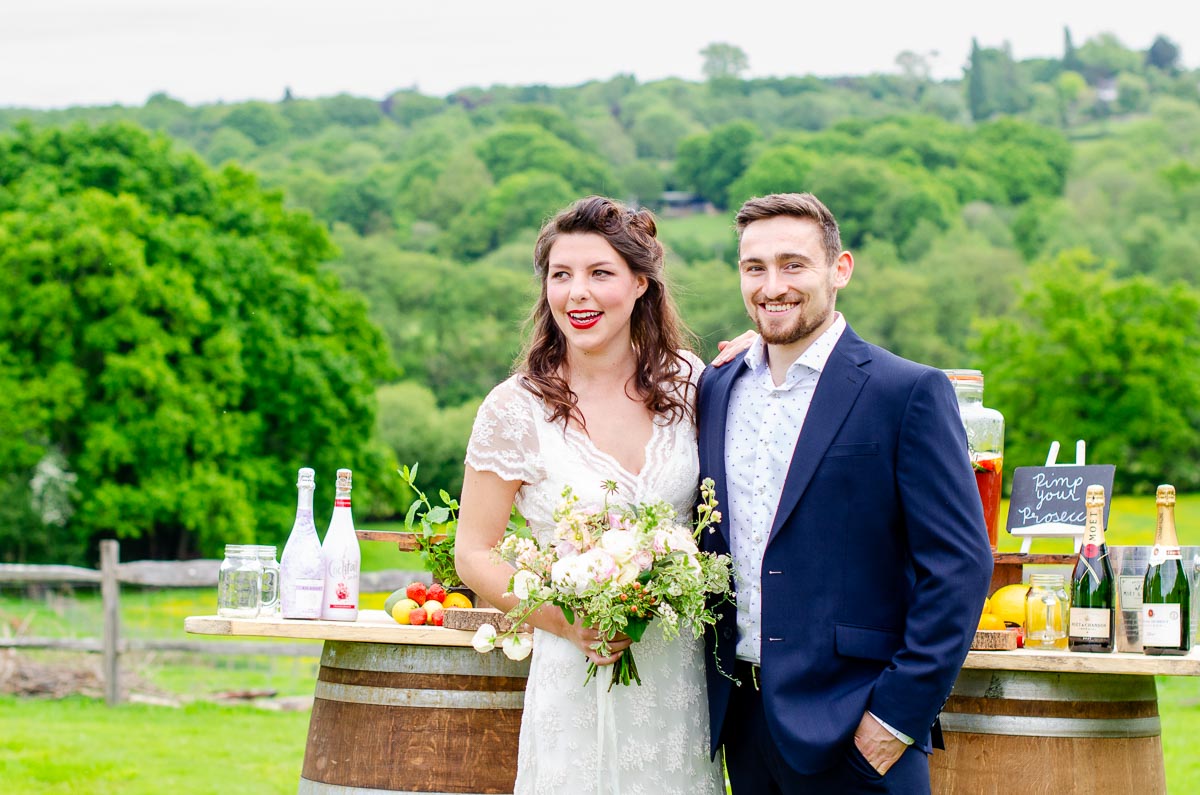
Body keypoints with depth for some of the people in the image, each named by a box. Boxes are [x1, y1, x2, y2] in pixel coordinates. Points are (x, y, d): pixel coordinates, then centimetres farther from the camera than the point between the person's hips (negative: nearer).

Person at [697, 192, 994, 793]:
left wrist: (900, 715, -14)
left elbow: (960, 565, -11)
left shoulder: (909, 393, -7)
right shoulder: (715, 390, 10)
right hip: (741, 718, 5)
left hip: (850, 730, -5)